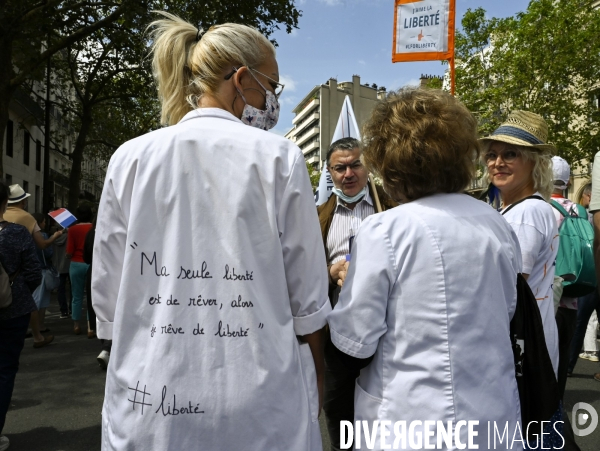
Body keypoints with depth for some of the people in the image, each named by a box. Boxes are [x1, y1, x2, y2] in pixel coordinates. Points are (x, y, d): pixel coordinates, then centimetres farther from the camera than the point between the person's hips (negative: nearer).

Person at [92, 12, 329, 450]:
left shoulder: (129, 159, -2)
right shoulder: (278, 157, -9)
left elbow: (107, 293, 2)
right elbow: (307, 296, -6)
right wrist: (316, 380, 10)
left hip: (150, 400, 3)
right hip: (260, 400, -1)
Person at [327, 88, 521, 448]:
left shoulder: (385, 230, -20)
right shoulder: (499, 225, -2)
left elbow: (354, 346, -16)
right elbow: (504, 316, 11)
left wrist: (349, 284, 1)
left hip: (414, 422, -5)